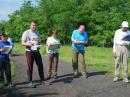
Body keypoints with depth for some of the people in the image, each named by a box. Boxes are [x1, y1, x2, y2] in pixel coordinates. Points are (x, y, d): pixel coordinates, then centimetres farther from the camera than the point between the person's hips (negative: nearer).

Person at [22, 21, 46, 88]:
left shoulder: (37, 33, 13)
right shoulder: (26, 33, -3)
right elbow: (22, 43, -7)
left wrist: (38, 42, -5)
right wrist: (29, 44, -26)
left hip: (37, 51, 5)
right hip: (29, 52, -5)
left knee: (40, 65, 5)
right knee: (30, 67, 0)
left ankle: (42, 79, 18)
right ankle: (30, 82, 9)